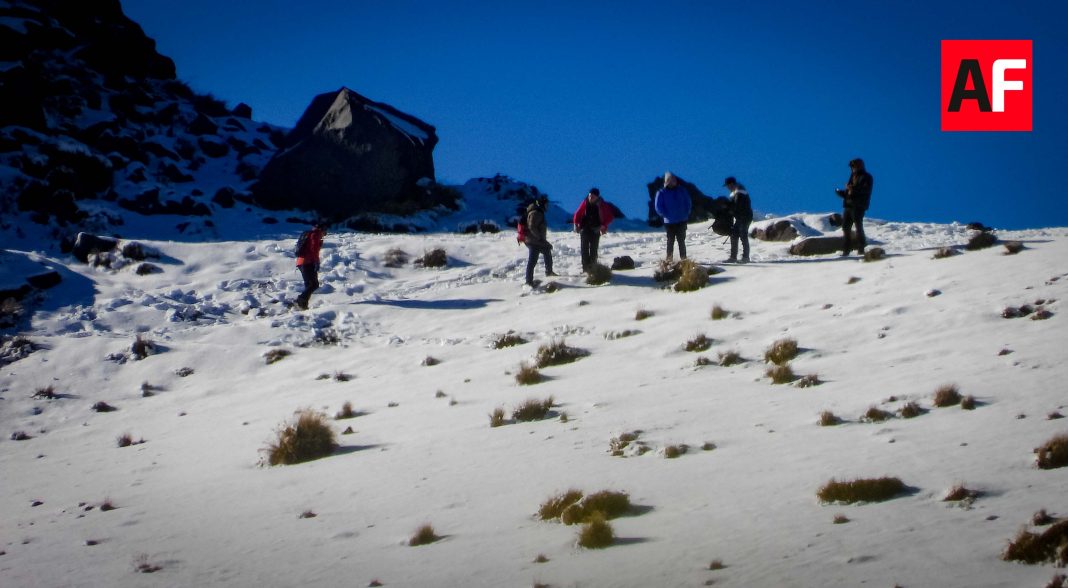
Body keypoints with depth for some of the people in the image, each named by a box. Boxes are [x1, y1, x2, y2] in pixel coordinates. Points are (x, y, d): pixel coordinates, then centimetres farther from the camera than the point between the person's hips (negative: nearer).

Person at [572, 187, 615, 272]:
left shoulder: (602, 205, -6)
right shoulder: (585, 202, -3)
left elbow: (609, 216, 3)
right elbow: (578, 213, 6)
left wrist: (604, 225, -9)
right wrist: (576, 224, -4)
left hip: (595, 230, -1)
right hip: (584, 229, 1)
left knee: (593, 249, 0)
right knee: (584, 248, -2)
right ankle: (585, 267, 0)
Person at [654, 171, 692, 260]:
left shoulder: (682, 190, 3)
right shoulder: (661, 193, -6)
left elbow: (688, 202, 9)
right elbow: (658, 206, -7)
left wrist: (686, 214, 0)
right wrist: (666, 215, -11)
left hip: (682, 221, 3)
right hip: (669, 222, -3)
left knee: (681, 240, 9)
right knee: (670, 241, 4)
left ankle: (683, 259, 15)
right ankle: (669, 259, 10)